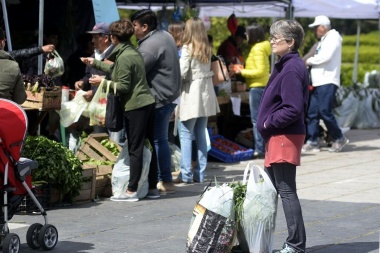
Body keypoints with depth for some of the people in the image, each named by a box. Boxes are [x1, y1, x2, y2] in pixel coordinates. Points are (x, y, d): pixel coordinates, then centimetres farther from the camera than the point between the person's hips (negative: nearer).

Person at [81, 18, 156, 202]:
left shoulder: (124, 57, -15)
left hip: (135, 106, -9)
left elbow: (123, 86, -15)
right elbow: (115, 69, 29)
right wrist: (95, 63, 39)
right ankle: (152, 186, 17)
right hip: (147, 103, 9)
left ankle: (132, 191, -4)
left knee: (135, 149, -6)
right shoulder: (133, 52, 15)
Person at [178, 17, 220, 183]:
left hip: (191, 94, -6)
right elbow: (209, 70, 10)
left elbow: (182, 72, -15)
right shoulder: (207, 49, 9)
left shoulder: (188, 48, -11)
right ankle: (200, 174, 12)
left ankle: (186, 174, -5)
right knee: (201, 135, 11)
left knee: (186, 135, -2)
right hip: (206, 94, 6)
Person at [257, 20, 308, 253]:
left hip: (285, 137, -10)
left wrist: (270, 122, -13)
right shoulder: (286, 65, 13)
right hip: (278, 136, 10)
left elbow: (293, 109, -24)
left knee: (286, 190, -6)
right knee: (272, 187, 14)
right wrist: (269, 122, 9)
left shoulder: (292, 69, -18)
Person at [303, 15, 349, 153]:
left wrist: (309, 61, -5)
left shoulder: (333, 38, -6)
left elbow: (325, 57, -18)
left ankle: (339, 138, 3)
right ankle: (312, 142, 5)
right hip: (318, 82, 10)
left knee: (325, 111, -11)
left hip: (328, 82, -10)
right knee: (312, 113, 4)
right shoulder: (323, 41, 24)